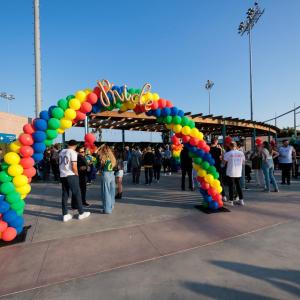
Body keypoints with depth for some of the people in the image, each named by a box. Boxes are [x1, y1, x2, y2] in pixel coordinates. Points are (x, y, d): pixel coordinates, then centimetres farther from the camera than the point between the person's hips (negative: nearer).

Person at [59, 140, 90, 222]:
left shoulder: (62, 152, 10)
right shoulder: (73, 152, -10)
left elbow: (61, 164, 13)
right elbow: (74, 167, -15)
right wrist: (77, 174, -2)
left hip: (62, 176, 6)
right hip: (71, 176, -6)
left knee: (64, 195, 11)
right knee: (77, 194, 4)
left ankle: (65, 215, 16)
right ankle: (81, 213, 12)